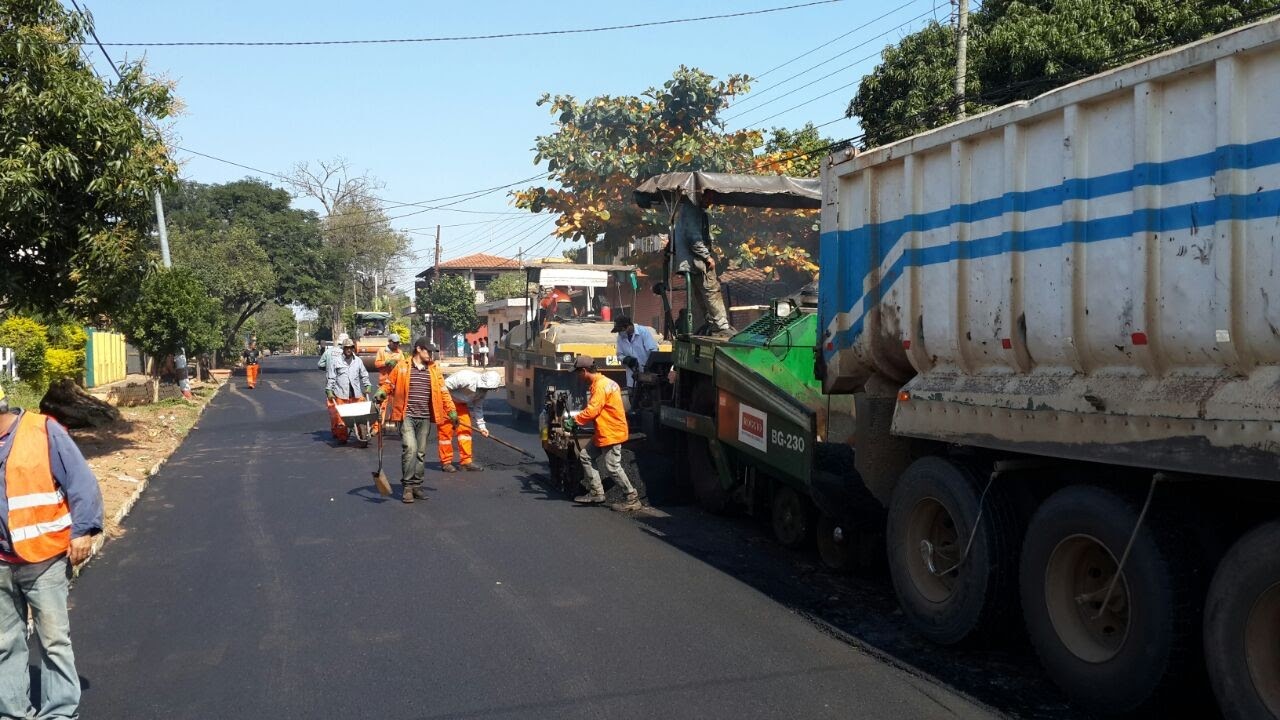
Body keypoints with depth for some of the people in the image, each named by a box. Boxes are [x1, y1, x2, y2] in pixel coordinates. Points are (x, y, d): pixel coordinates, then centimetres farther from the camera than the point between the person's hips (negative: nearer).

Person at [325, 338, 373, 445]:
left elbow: (364, 375, 20)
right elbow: (331, 378, 3)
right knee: (340, 416, -3)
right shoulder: (336, 361, 3)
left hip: (356, 393, 2)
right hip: (341, 394, -2)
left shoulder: (358, 361, 12)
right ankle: (342, 437, 5)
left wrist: (367, 386, 11)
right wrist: (329, 391, -2)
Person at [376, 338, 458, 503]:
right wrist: (381, 392, -11)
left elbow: (443, 392, 10)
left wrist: (452, 411, 3)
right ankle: (407, 486, -6)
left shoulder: (434, 369, 9)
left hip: (425, 418, 4)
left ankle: (416, 485, 19)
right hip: (407, 416, -4)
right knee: (410, 448, -15)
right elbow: (389, 384, 10)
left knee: (421, 452, 8)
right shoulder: (402, 367, 2)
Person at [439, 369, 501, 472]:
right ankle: (446, 462, 2)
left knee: (466, 428, 1)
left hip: (459, 402, 8)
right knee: (446, 430, -7)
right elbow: (445, 387, -28)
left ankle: (466, 461, 6)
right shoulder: (466, 378, -30)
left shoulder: (483, 390, -3)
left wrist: (481, 426, 6)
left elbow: (477, 408, 9)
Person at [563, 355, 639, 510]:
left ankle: (632, 497, 1)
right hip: (604, 432, 11)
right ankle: (596, 492, 15)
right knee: (586, 456, 11)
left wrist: (574, 421, -14)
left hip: (612, 433, -11)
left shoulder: (600, 386, -18)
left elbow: (592, 410, -24)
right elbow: (593, 409, 17)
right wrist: (577, 419, 8)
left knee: (612, 467, -8)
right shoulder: (601, 382, 14)